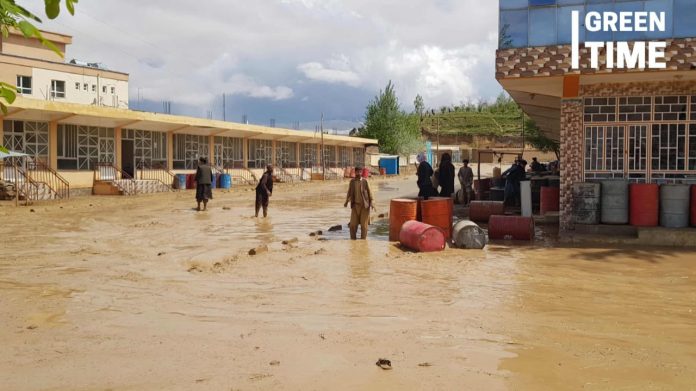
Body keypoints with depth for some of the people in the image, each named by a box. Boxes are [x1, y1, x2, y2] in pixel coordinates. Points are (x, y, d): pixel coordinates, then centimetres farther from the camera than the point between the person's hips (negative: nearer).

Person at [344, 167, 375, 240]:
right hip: (355, 204, 2)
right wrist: (347, 202, 4)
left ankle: (363, 238, 12)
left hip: (364, 205, -2)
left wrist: (371, 202, -9)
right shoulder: (352, 181, 4)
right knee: (353, 223, 1)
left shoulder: (365, 181, -3)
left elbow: (369, 192, -1)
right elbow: (349, 192, 11)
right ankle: (353, 238, 14)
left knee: (364, 223, 2)